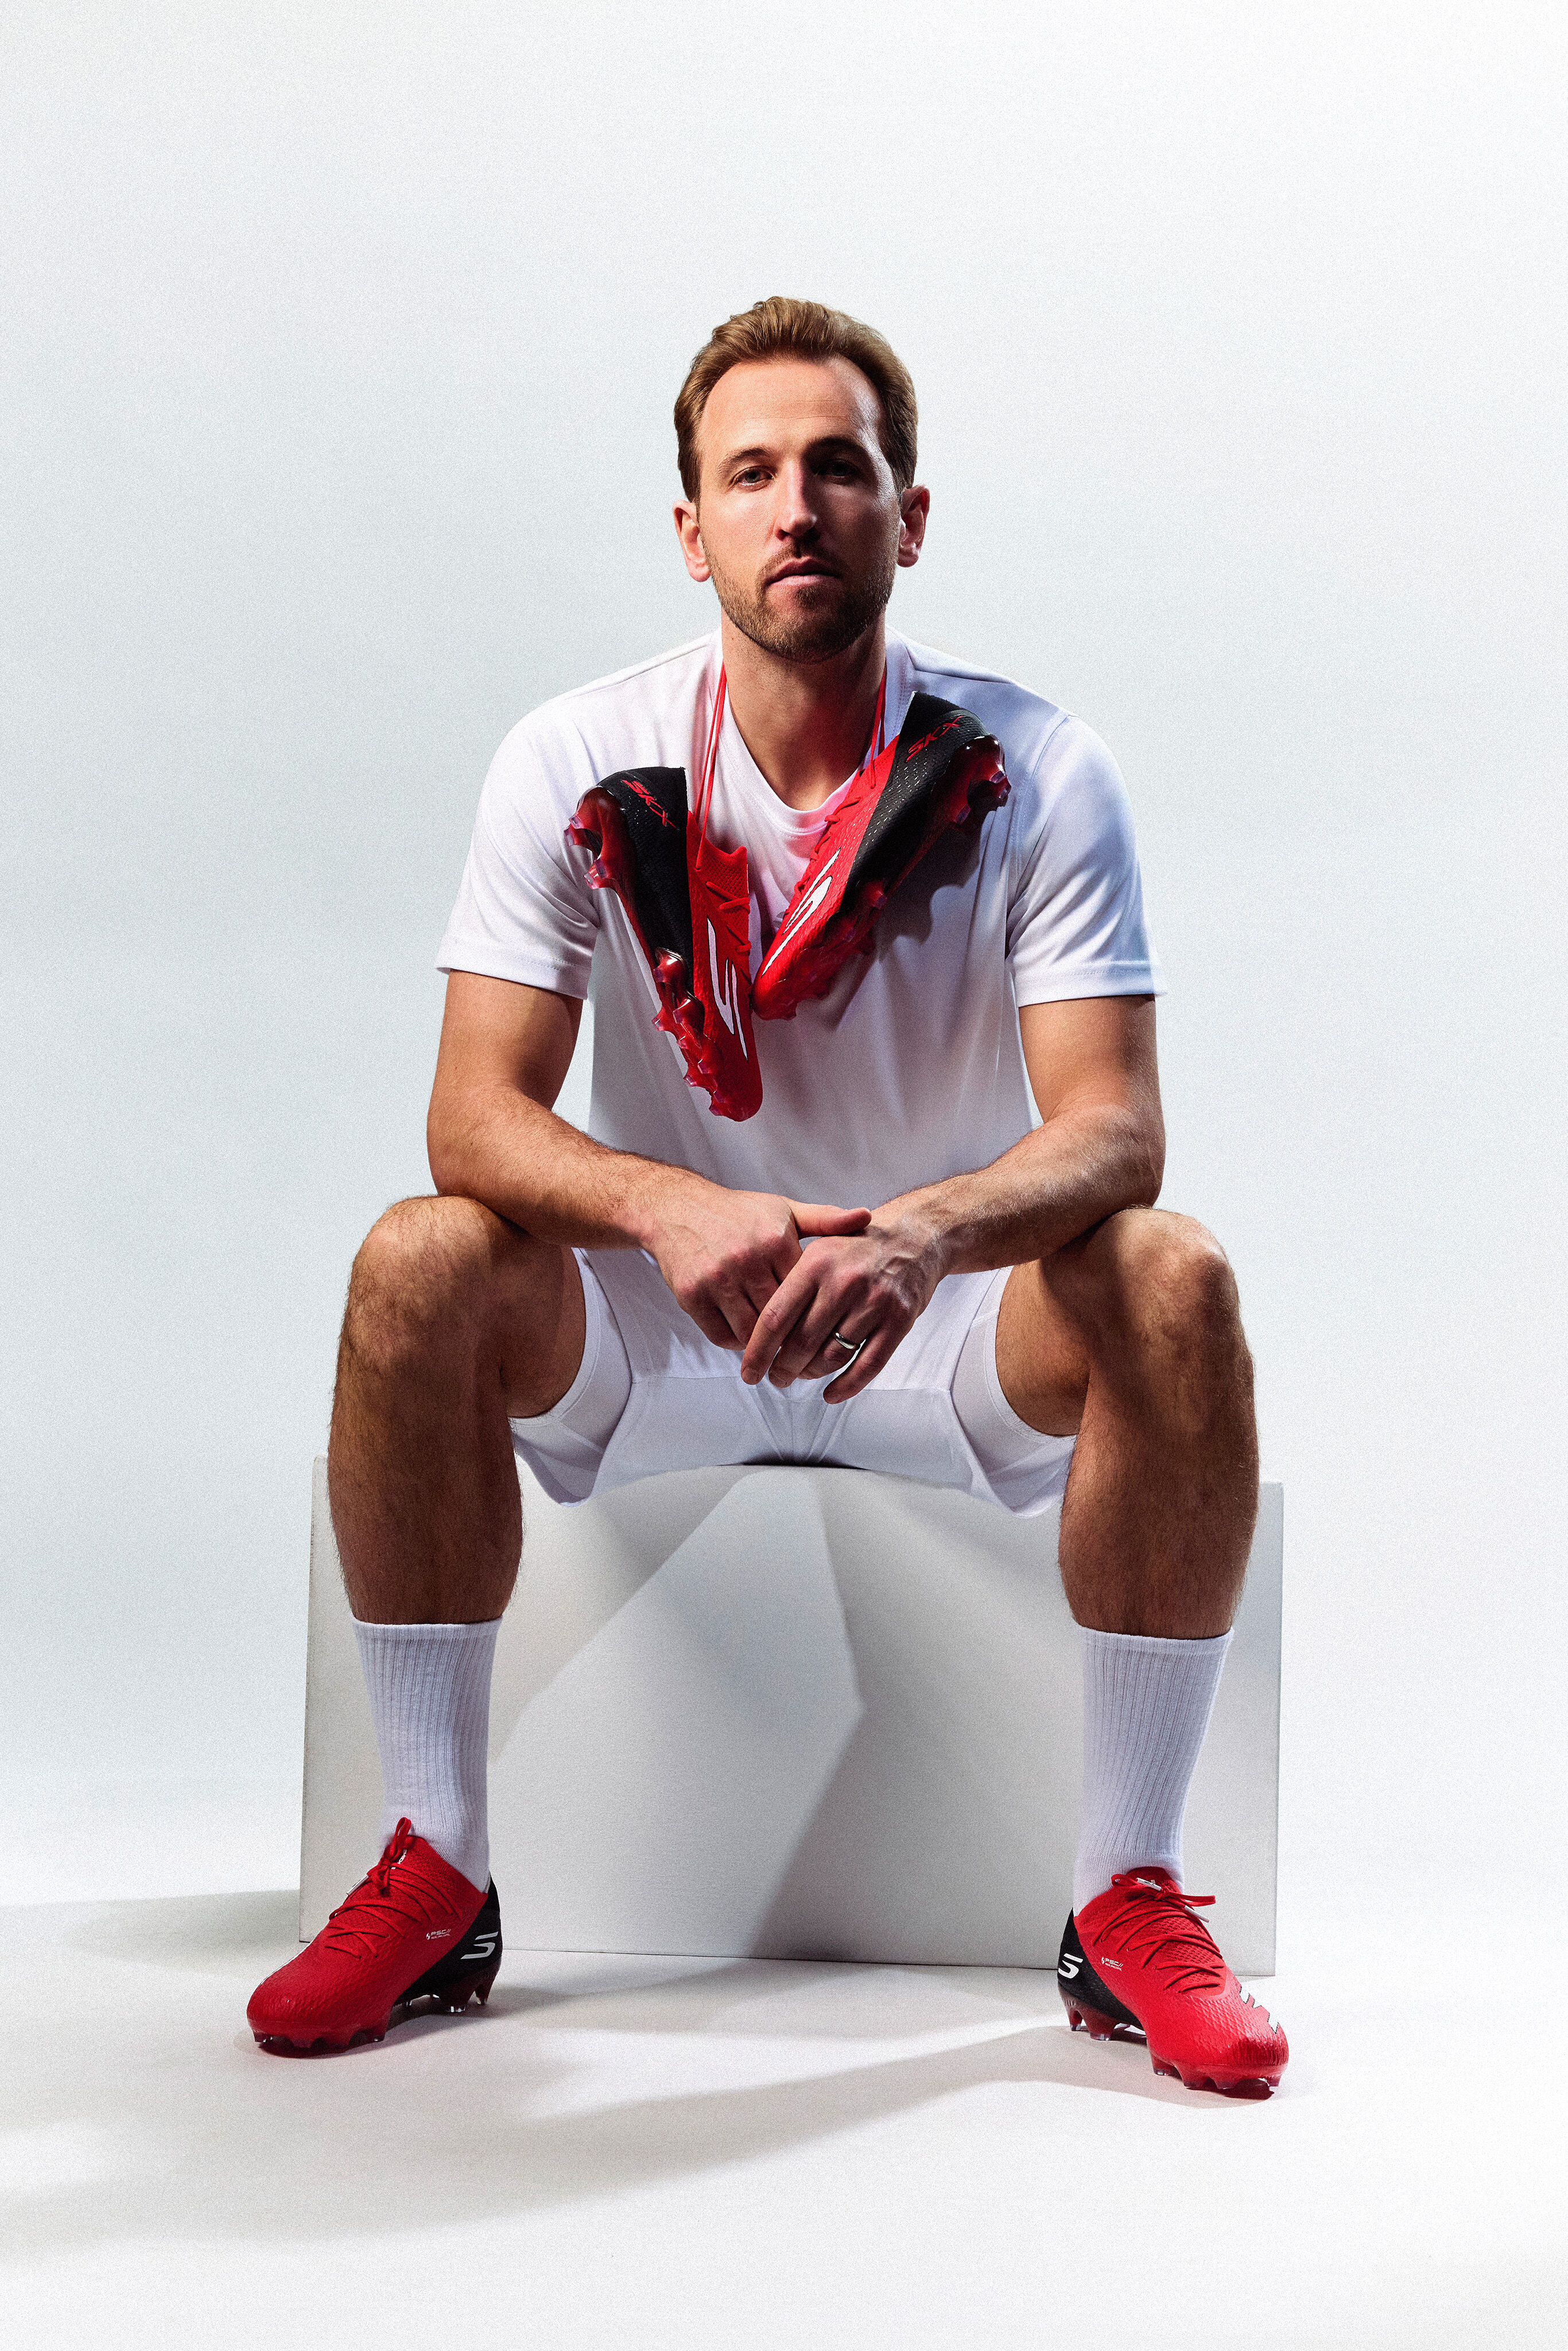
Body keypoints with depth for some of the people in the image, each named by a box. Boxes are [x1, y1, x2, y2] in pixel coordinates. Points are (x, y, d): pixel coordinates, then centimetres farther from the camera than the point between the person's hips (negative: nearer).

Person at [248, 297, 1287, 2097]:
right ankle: (435, 1876, -13)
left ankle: (1129, 1898, -15)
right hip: (655, 1343, 1)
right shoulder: (575, 766, -8)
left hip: (948, 1340, 0)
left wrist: (920, 1235, -41)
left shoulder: (1036, 774, -10)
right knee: (421, 1267, -27)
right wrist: (673, 1209, -37)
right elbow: (473, 1115, -15)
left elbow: (1112, 1127, -19)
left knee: (1171, 1285, -29)